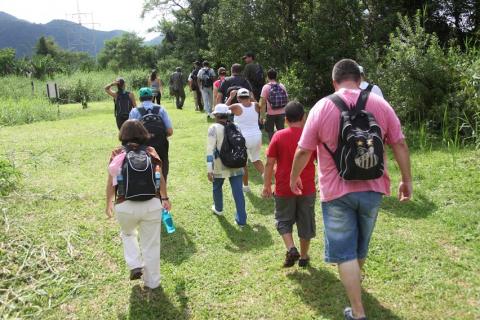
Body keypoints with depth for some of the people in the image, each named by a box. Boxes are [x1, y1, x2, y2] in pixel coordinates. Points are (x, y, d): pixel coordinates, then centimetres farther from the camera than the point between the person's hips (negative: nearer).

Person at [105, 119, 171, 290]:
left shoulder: (117, 154, 0)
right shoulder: (150, 152, 2)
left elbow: (111, 182, 2)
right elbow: (160, 178, 3)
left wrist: (109, 203, 16)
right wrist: (165, 198, 17)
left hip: (126, 207, 0)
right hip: (152, 205, 0)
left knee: (128, 234, 31)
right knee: (151, 244, 15)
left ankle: (135, 266, 19)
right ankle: (152, 282, 27)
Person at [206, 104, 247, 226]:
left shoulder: (214, 128, -10)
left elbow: (210, 149, -16)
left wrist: (209, 169, -17)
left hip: (220, 166, -2)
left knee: (217, 187, 24)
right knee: (238, 191, 4)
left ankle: (218, 209, 46)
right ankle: (241, 219, 4)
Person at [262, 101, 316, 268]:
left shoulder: (279, 136, -8)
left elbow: (269, 163, -6)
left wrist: (267, 186, 4)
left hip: (284, 189, -1)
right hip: (307, 189, 1)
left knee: (284, 220, 17)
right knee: (306, 223, 15)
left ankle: (291, 249, -1)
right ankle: (304, 257, 25)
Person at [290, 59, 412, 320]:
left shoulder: (321, 108, -9)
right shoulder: (380, 105, -3)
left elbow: (303, 151, -6)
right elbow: (399, 145, -1)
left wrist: (294, 178, 10)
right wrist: (407, 180, 10)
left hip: (336, 191, -3)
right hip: (372, 189, 4)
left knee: (345, 253, 6)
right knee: (361, 246, 25)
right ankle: (355, 280, 50)